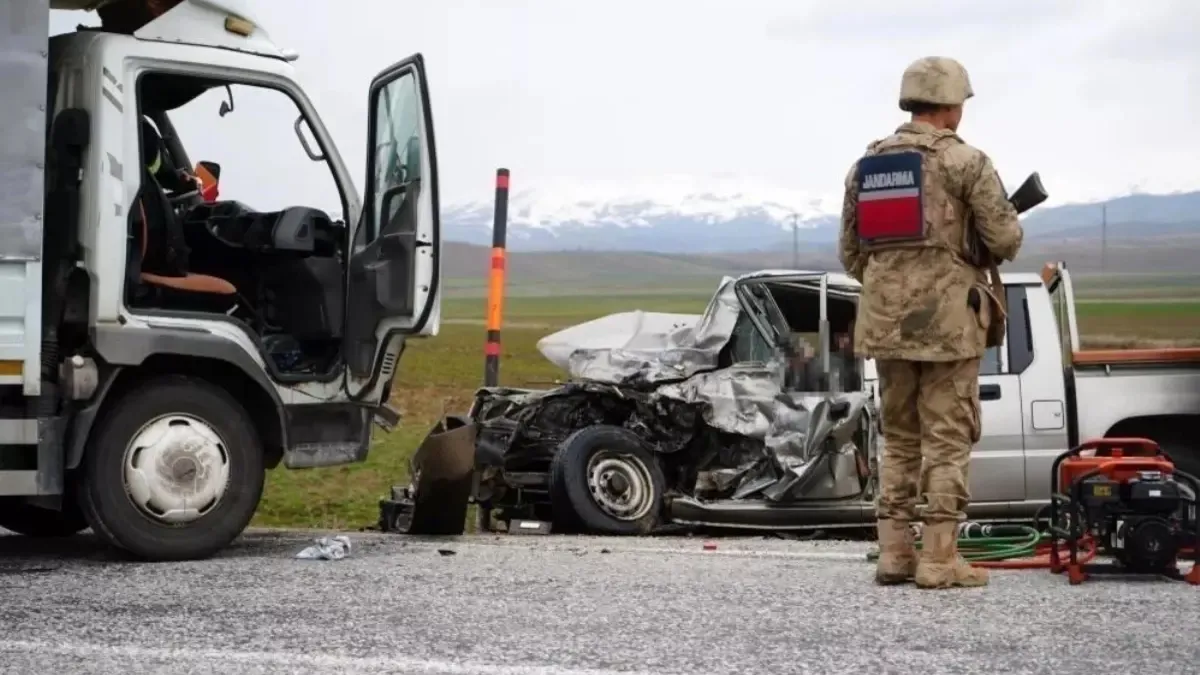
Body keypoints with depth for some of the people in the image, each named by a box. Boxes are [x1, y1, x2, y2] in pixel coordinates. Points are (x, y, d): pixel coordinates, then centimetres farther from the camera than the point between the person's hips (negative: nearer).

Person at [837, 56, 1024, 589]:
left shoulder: (865, 165, 10)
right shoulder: (965, 162, -8)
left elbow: (850, 252, 13)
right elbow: (1005, 240, -10)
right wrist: (991, 240, 12)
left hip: (885, 320, 6)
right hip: (948, 319, -5)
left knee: (899, 439, 14)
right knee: (947, 440, 0)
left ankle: (894, 553, 13)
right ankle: (939, 559, -2)